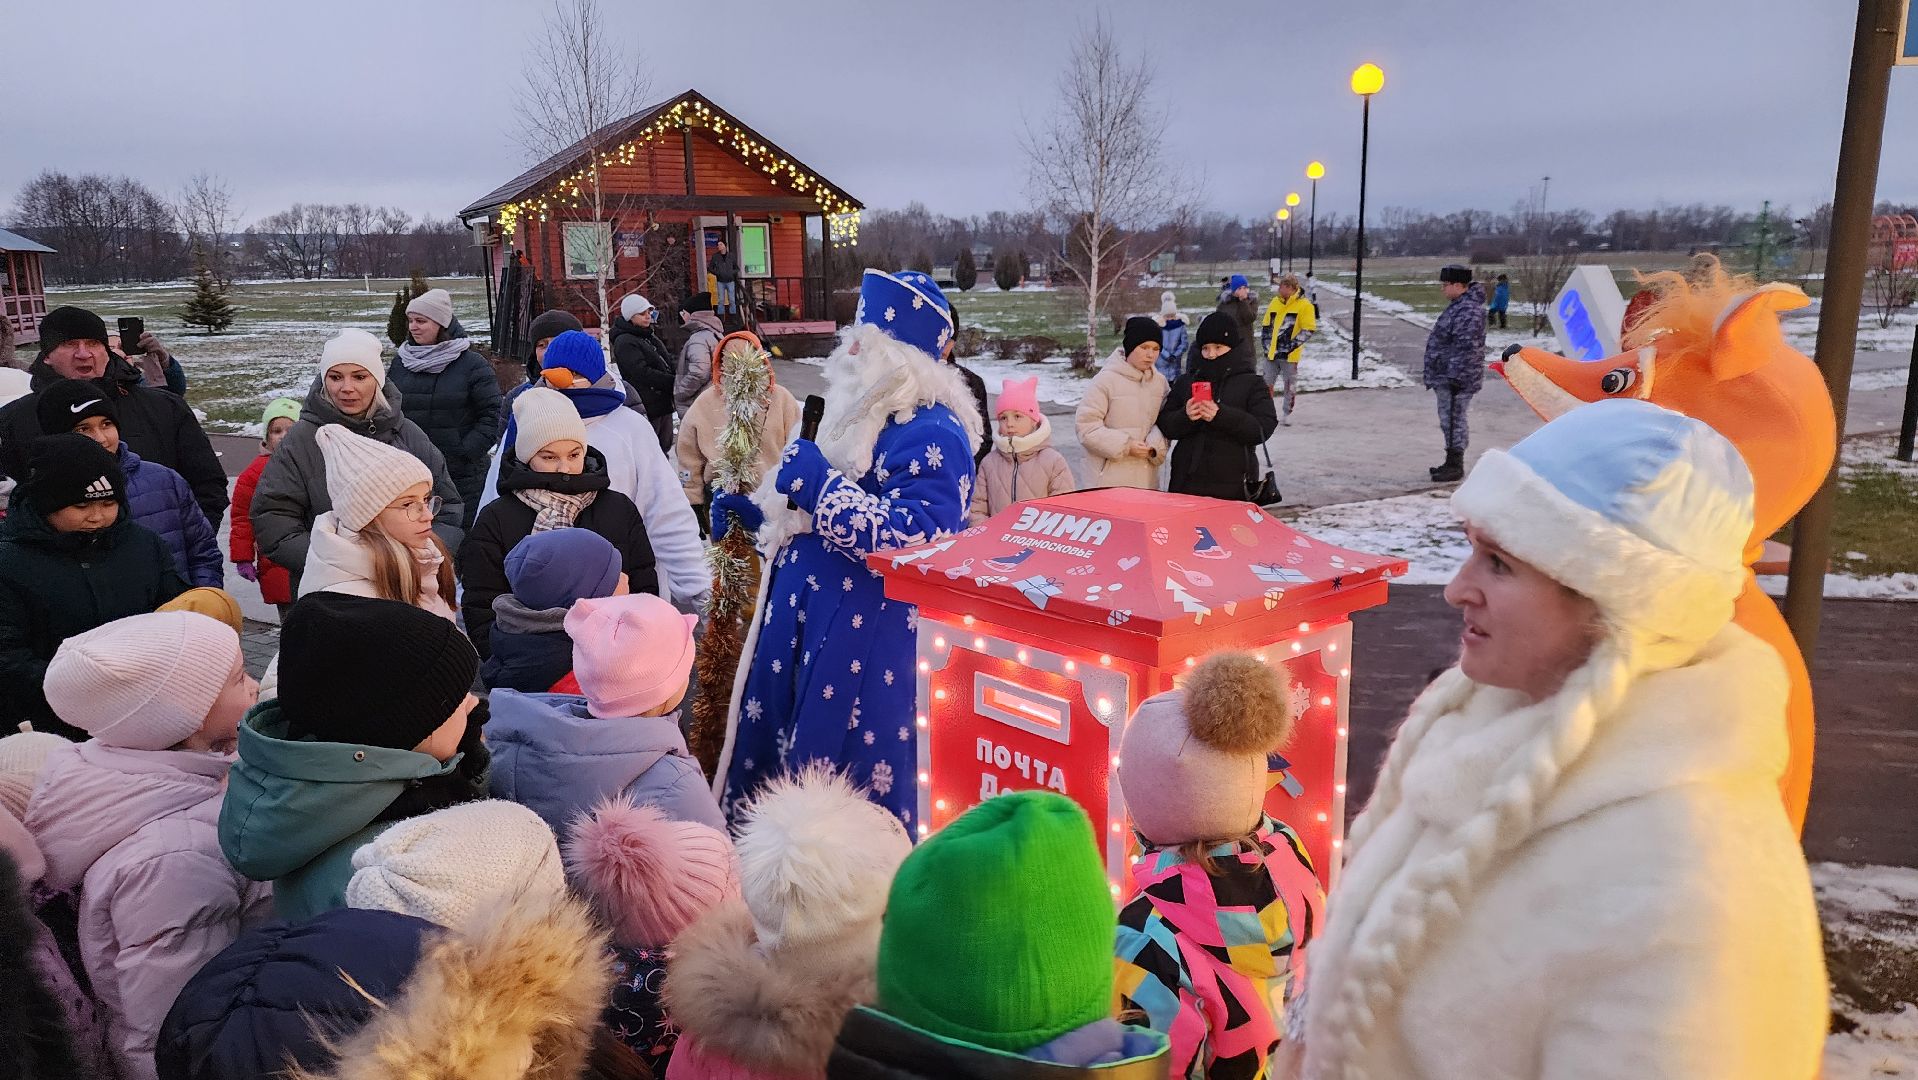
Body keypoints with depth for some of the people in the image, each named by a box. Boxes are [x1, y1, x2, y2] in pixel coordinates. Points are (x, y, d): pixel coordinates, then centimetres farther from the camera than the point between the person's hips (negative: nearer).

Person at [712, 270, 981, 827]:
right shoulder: (864, 412, 14)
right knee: (779, 735, 19)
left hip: (871, 635, -10)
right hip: (811, 615, 10)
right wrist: (756, 511, 15)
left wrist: (820, 484, -26)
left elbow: (914, 540, -31)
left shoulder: (933, 434, -18)